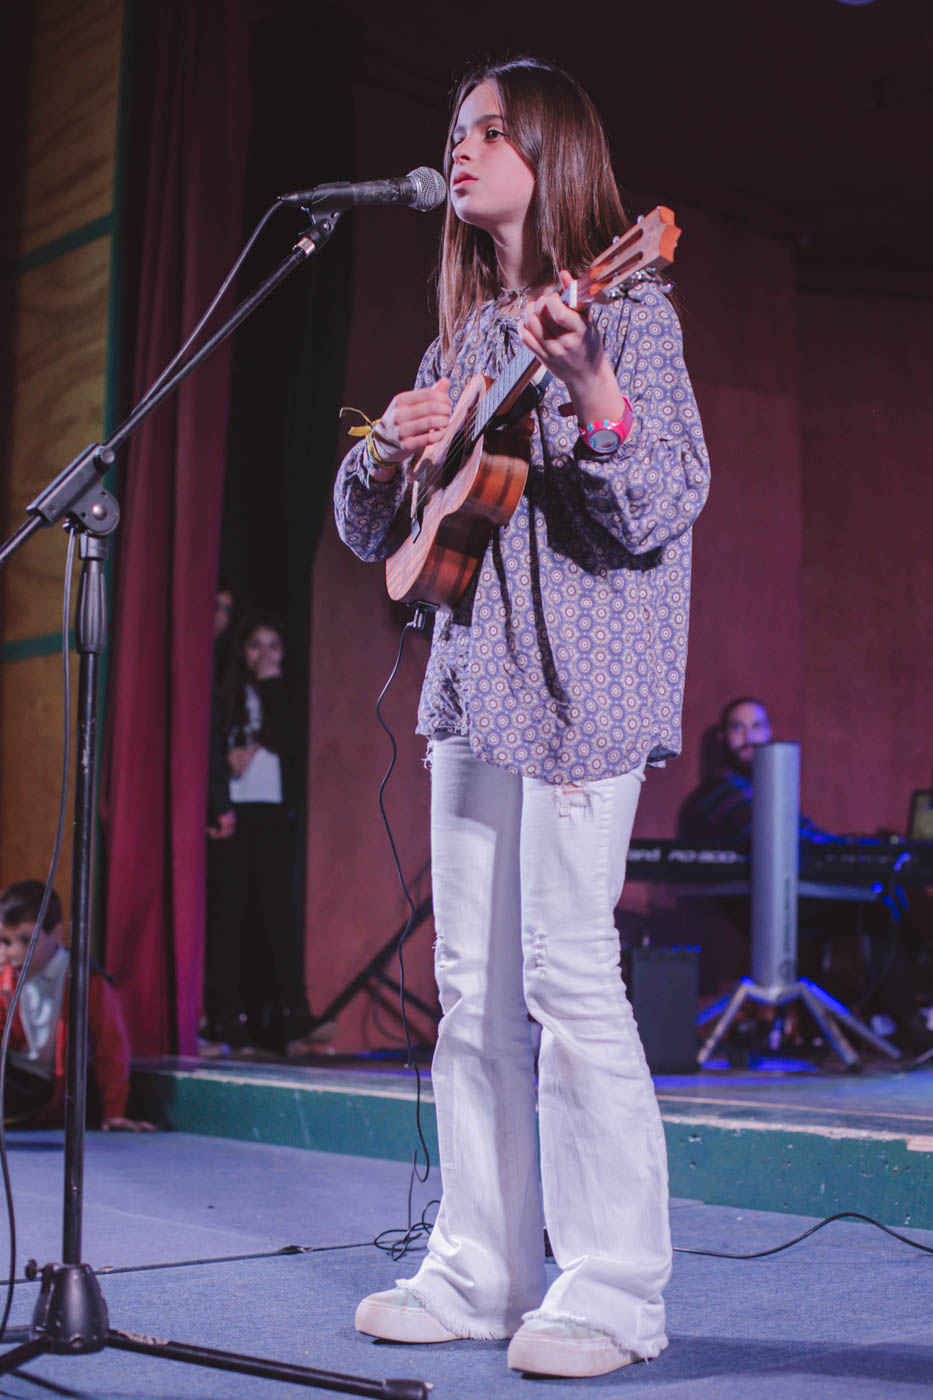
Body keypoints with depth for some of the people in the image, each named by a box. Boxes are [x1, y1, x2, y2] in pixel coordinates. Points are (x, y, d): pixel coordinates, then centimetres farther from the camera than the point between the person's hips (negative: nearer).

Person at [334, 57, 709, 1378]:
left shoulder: (628, 311, -3)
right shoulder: (465, 334, 18)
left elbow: (660, 512, -15)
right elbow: (370, 529, 18)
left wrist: (589, 386, -30)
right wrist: (391, 447, -4)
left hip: (579, 675, -7)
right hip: (474, 674, 7)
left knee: (566, 969, -10)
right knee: (472, 982, 7)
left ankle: (613, 1290, -1)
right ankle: (482, 1270, 16)